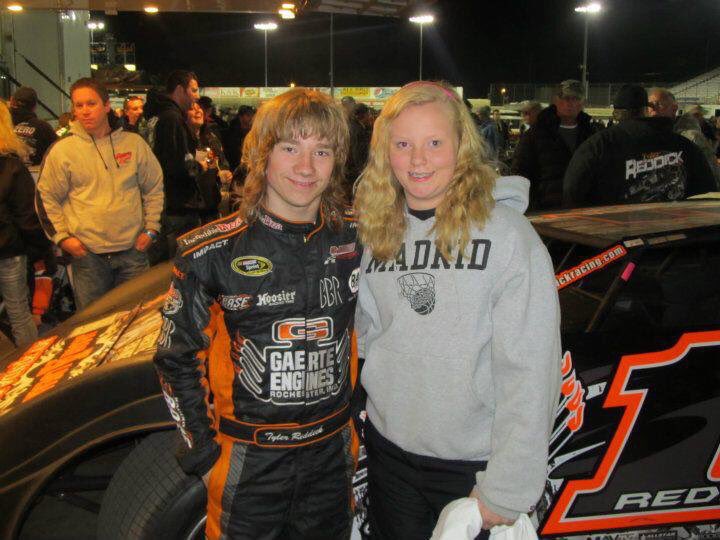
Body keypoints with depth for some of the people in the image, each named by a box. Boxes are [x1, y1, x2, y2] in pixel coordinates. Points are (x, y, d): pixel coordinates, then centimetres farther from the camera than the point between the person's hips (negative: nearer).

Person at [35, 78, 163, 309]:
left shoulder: (134, 143, 3)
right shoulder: (62, 150, -3)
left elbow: (155, 188, 10)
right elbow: (46, 197, 4)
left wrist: (151, 229, 3)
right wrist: (62, 237, -4)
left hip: (133, 249, 2)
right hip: (87, 254, -1)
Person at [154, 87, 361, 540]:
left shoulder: (357, 239, -4)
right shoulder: (213, 252, -11)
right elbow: (176, 358, -3)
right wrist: (204, 452, -5)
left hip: (332, 452, 3)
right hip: (248, 458, -2)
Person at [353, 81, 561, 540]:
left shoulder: (507, 232, -15)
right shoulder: (377, 234, 3)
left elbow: (531, 370, -17)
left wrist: (506, 490, -16)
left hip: (475, 464, -4)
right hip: (389, 448, 5)